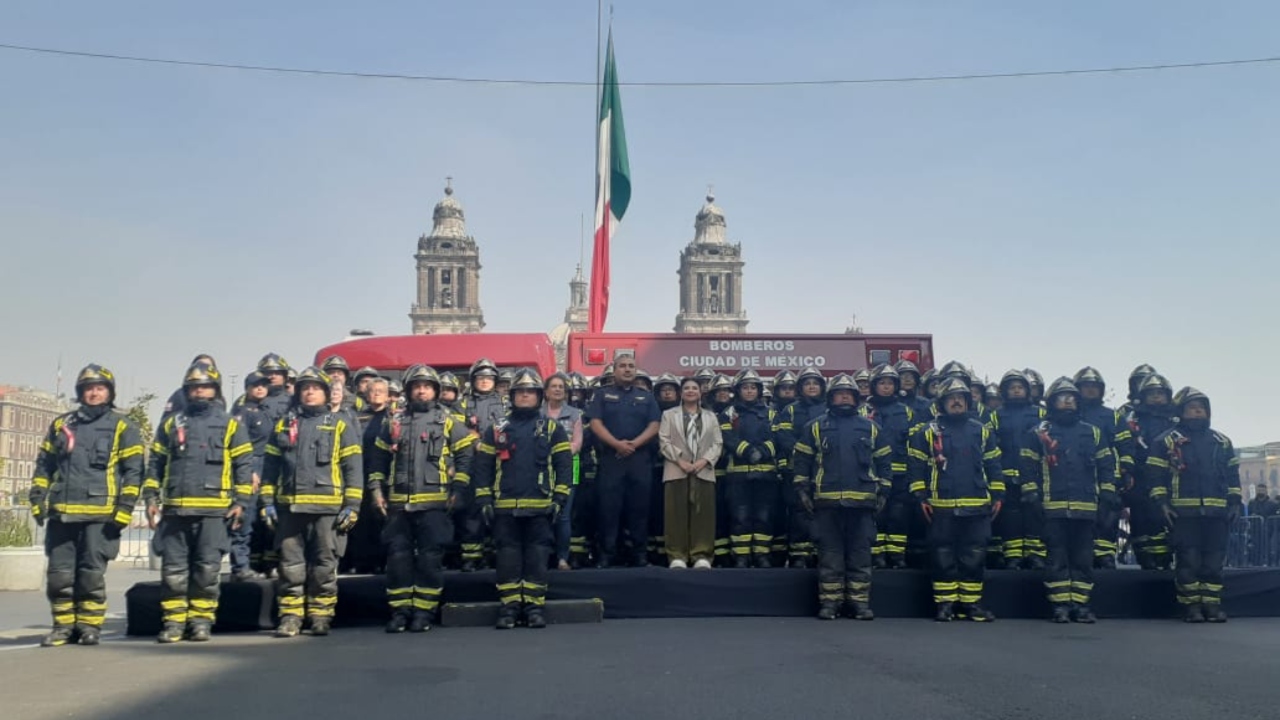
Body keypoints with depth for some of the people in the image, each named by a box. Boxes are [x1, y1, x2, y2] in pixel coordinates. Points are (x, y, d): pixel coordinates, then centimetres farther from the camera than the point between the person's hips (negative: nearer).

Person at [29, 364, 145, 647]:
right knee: (59, 573, 4)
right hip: (61, 512, 4)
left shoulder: (122, 426, 4)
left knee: (91, 574, -1)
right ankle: (64, 625, 15)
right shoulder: (61, 424, 17)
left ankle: (90, 625, 10)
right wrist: (37, 499, 7)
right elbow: (44, 465, 19)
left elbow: (133, 471, 0)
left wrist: (124, 507, -9)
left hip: (99, 513, -4)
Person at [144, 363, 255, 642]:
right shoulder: (171, 424, 16)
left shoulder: (231, 425, 8)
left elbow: (244, 467, 5)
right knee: (173, 569, 2)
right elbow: (156, 464, 16)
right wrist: (151, 498, 6)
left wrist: (241, 502, -3)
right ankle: (173, 621, 9)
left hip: (214, 510, -2)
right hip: (175, 509, 2)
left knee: (206, 569, -1)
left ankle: (201, 620, 8)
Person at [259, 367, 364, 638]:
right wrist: (268, 502, 5)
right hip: (289, 506, 2)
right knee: (290, 564, 3)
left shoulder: (340, 427, 8)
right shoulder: (283, 425, 16)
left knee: (324, 564, 1)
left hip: (326, 507, -2)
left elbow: (353, 468, 3)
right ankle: (290, 616, 9)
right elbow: (270, 466, 14)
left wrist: (352, 505, -5)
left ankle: (321, 616, 8)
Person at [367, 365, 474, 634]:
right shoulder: (393, 422, 14)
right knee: (398, 556, 4)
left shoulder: (448, 421, 5)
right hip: (398, 503, 3)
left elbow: (465, 455, 2)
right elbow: (378, 458, 17)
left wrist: (457, 489, -6)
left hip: (433, 503, -3)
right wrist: (376, 489, 8)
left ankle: (425, 610, 5)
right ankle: (400, 610, 12)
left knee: (430, 558, -2)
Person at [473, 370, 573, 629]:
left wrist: (559, 498, -6)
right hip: (505, 506, 1)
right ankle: (509, 607, 9)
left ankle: (535, 606, 6)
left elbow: (564, 465, 2)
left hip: (540, 506, -1)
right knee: (508, 556, 3)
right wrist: (484, 499, 0)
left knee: (537, 556, 1)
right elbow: (483, 466, 8)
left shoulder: (553, 429, 8)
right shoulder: (496, 430, 12)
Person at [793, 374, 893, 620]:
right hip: (827, 502, -1)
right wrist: (803, 491, -1)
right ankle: (829, 602, 7)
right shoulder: (815, 427, 8)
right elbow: (802, 461, 6)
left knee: (860, 554, 4)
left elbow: (884, 461, 15)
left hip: (862, 502, 2)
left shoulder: (870, 428, 13)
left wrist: (883, 492, 7)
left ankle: (860, 602, 10)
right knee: (830, 554, 2)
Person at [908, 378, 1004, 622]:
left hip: (977, 506, 2)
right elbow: (915, 466, 3)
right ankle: (945, 604, 9)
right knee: (943, 557, 2)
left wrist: (998, 496, 7)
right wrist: (920, 497, -4)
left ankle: (971, 603, 13)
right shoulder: (928, 432, 4)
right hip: (942, 507, -2)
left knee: (974, 556, 4)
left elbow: (993, 466, 13)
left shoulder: (982, 431, 12)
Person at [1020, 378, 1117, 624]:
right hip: (1053, 507, -2)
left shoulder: (1093, 433, 15)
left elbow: (1106, 465, 15)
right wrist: (1030, 493, -5)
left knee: (1083, 558, 4)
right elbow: (1028, 466, 3)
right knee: (1057, 558, -1)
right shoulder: (1038, 433, 7)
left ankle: (1080, 604, 10)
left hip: (1086, 507, 3)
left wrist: (1107, 492, 6)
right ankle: (1060, 606, 2)